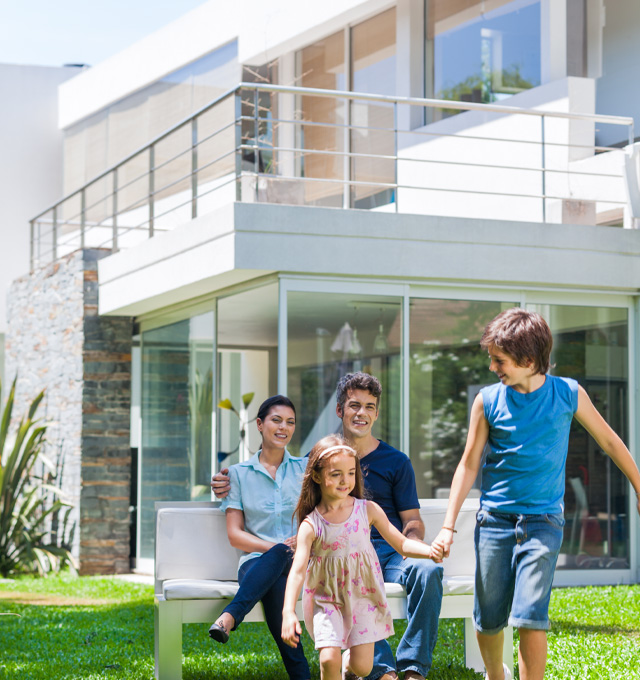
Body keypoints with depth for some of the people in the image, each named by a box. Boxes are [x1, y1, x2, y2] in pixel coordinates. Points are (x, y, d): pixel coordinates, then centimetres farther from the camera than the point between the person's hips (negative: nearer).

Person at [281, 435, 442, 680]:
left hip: (363, 595, 2)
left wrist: (429, 551, -21)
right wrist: (288, 613, -30)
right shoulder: (310, 525, -9)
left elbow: (402, 543, 1)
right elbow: (297, 570, -17)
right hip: (327, 599, -2)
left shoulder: (368, 510, -2)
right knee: (329, 660, -17)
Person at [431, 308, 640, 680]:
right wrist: (449, 526, 0)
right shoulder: (488, 400, -1)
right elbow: (469, 465, 5)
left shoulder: (569, 394, -3)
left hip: (543, 521, -1)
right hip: (495, 520, 2)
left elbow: (609, 441, 11)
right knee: (488, 618, 8)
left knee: (531, 617, -14)